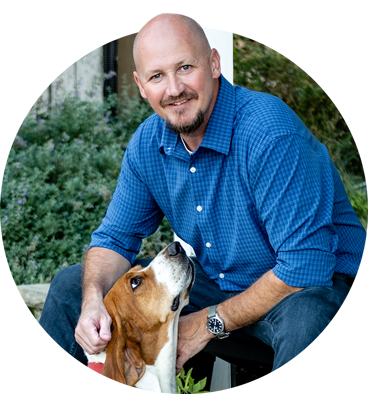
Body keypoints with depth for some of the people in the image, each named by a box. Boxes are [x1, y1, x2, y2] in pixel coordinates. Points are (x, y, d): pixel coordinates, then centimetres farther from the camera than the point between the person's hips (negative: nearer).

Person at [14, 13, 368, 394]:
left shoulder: (271, 134, -29)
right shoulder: (148, 143, -6)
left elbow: (305, 267, -31)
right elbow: (115, 238, 5)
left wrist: (209, 323, -23)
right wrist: (93, 301, -18)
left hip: (318, 286, -6)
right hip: (216, 284, 7)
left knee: (305, 318, -44)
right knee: (72, 285, 5)